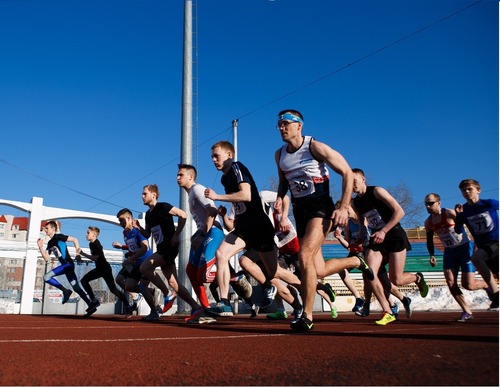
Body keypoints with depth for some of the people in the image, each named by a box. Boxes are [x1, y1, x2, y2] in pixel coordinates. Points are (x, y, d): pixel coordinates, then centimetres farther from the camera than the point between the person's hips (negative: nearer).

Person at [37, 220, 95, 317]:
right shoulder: (50, 243, 19)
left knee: (46, 277, -14)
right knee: (76, 288, 5)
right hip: (65, 265, 9)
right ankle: (91, 306, 4)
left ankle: (65, 291, -6)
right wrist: (40, 247, 7)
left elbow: (74, 239, -9)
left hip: (68, 264, -9)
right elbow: (46, 258, 16)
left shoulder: (58, 237, -5)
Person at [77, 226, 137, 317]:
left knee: (112, 288, -11)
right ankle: (94, 301, 12)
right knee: (84, 280, 7)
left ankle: (129, 306, -8)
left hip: (105, 269, -10)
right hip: (99, 268, 10)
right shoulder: (91, 244, 9)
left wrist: (82, 253, -24)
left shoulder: (96, 244, -19)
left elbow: (95, 258, -27)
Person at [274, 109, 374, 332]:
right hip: (299, 210, 7)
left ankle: (307, 317, -13)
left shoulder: (315, 147, -11)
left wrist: (344, 208, -16)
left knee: (305, 256, -25)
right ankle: (356, 262, 36)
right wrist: (280, 197, 1)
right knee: (319, 271, 6)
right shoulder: (279, 155, 7)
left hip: (320, 206, -6)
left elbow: (347, 173, -9)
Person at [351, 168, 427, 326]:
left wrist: (383, 231, -25)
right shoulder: (354, 203, 4)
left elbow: (399, 212, -19)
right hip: (376, 239, 5)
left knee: (396, 280, -6)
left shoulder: (377, 191, -13)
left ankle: (418, 278, 30)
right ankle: (388, 312, -6)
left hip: (394, 236, -5)